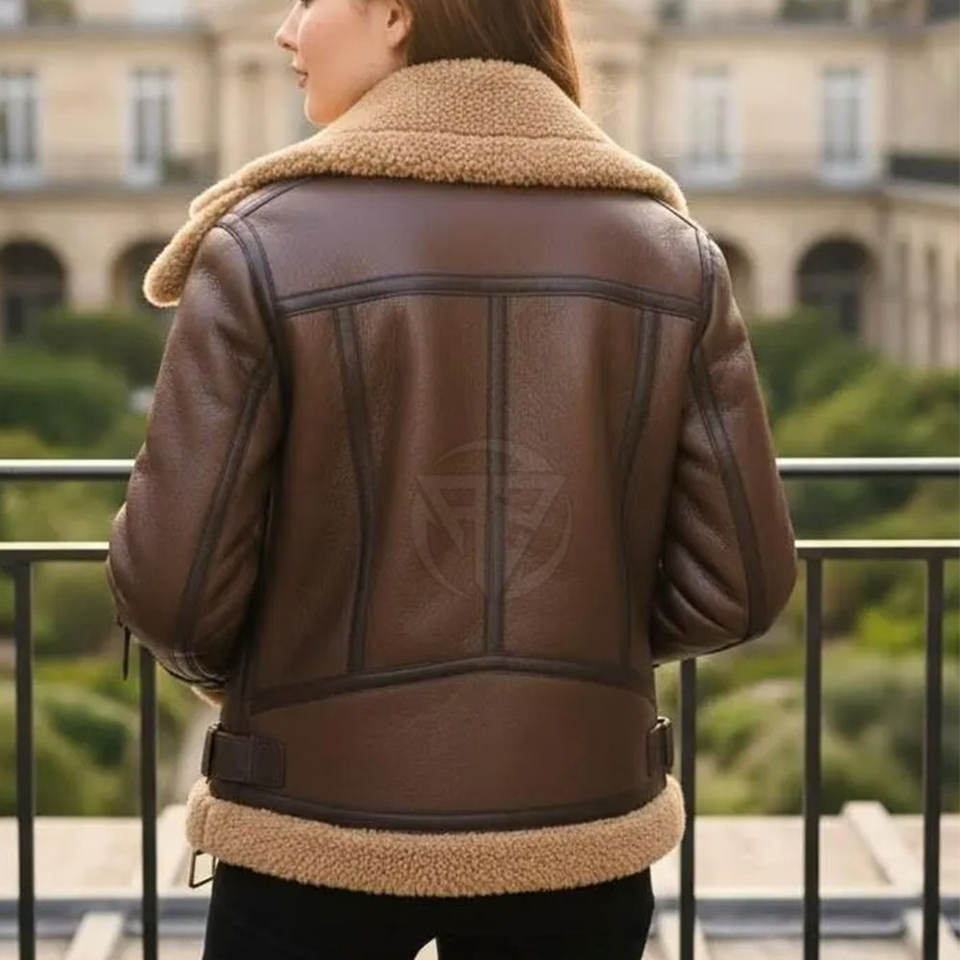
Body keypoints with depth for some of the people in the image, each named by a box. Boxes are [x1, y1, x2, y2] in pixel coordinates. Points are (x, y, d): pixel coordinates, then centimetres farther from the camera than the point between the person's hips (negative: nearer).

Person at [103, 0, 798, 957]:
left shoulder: (268, 245, -11)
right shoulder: (670, 251, -1)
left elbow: (169, 584, -12)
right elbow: (739, 581, -1)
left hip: (322, 839, -3)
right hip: (577, 832, 3)